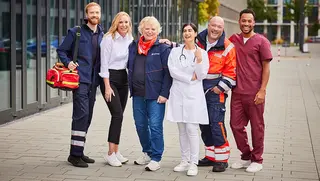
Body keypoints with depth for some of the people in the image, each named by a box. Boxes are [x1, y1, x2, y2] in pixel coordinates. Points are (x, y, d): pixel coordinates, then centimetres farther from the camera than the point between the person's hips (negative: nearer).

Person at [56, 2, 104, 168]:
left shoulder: (102, 35, 12)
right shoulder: (75, 32, -2)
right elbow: (61, 50, 3)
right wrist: (68, 63, -13)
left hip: (93, 81, 6)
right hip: (80, 79, -6)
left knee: (87, 117, 10)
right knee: (81, 115, -14)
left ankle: (78, 151, 19)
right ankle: (75, 154, -9)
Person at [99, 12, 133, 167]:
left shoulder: (130, 39, 6)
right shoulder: (108, 39, -12)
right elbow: (104, 64, -12)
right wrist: (107, 87, -15)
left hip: (123, 78, 6)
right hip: (110, 78, -6)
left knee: (118, 115, 8)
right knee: (117, 114, -14)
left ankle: (115, 151, 15)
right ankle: (110, 153, -10)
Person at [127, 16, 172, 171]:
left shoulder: (163, 48, -4)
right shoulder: (133, 46, 11)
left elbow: (168, 72, -8)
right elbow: (129, 67, 21)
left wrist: (164, 94, -13)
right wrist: (131, 87, 12)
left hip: (155, 95, -5)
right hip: (138, 94, 5)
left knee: (155, 126, -6)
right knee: (140, 125, 12)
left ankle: (156, 159, 3)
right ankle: (147, 153, 29)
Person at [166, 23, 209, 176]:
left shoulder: (202, 53, 3)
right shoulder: (175, 51, 7)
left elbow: (202, 75, -3)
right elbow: (173, 71, -4)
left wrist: (199, 59, -17)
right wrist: (190, 78, -9)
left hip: (194, 95, -2)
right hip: (178, 94, 2)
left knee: (191, 129, -8)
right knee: (182, 130, 8)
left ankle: (193, 163, -4)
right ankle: (184, 161, 16)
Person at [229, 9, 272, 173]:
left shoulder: (261, 41, -3)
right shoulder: (233, 40, 8)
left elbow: (266, 67, -4)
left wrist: (262, 90, -11)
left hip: (254, 93, -4)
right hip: (237, 91, 5)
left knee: (257, 127, 5)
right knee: (236, 125, 9)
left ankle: (257, 160, 18)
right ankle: (246, 157, 26)